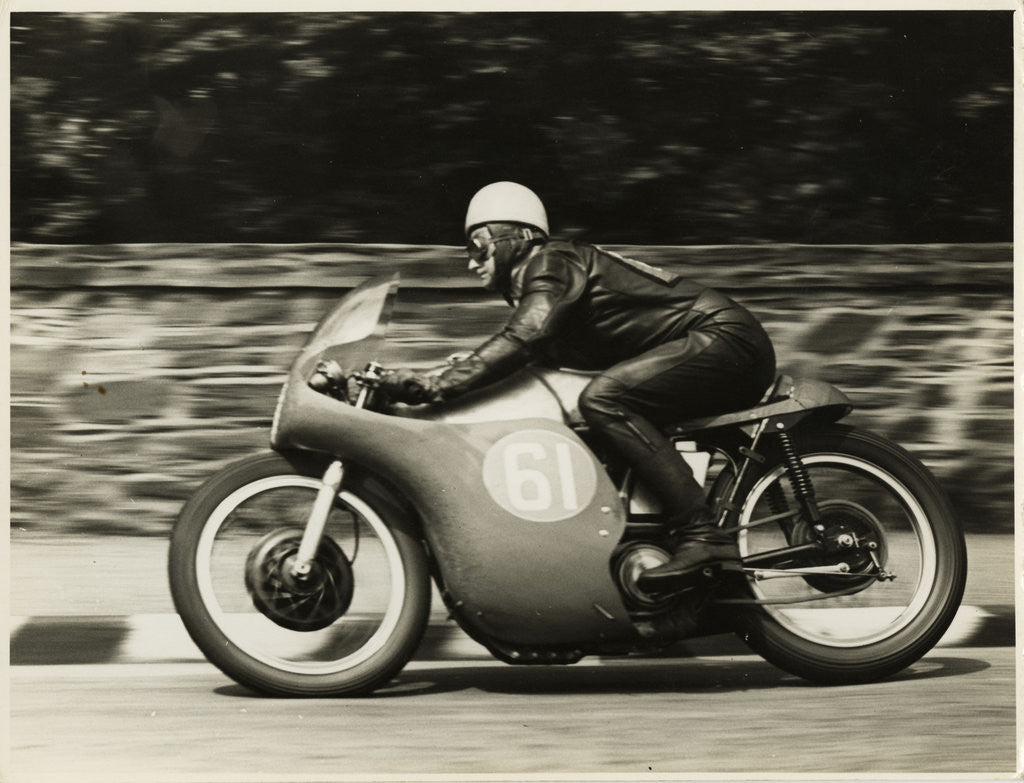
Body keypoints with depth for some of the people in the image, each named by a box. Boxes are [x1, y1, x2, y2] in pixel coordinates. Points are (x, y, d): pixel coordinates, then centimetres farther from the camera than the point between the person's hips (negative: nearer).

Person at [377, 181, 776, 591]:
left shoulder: (549, 263, -7)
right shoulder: (535, 291, 24)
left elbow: (522, 340, -23)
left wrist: (434, 384, -27)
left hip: (725, 339, -11)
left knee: (603, 400, -26)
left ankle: (701, 536, -33)